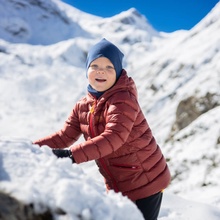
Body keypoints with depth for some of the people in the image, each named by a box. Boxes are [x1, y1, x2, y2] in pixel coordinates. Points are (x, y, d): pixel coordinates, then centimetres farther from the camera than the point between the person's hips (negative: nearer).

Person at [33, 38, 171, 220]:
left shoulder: (123, 99, -22)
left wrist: (72, 155, -41)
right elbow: (64, 136, 3)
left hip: (147, 182, -7)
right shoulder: (82, 106, 2)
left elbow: (113, 138, -35)